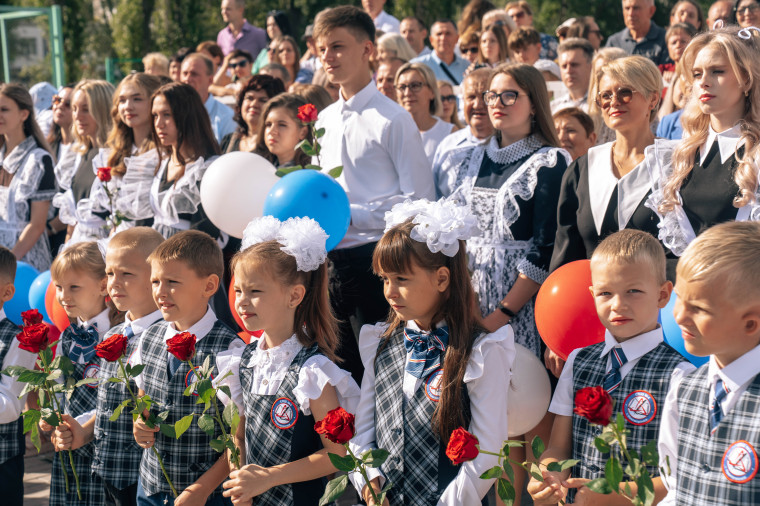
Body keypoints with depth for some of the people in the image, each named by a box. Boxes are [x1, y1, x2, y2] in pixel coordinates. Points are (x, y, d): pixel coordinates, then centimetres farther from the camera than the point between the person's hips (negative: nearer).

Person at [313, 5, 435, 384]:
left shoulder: (391, 119, -8)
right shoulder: (325, 120, 14)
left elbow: (419, 201, -13)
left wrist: (352, 215, -18)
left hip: (373, 255, -7)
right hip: (330, 258, 7)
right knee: (334, 358, 11)